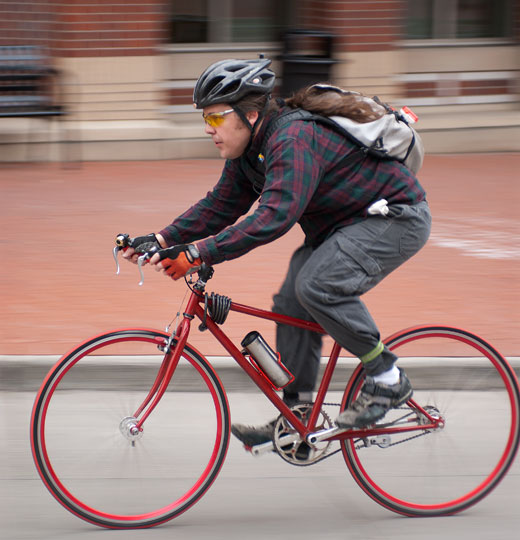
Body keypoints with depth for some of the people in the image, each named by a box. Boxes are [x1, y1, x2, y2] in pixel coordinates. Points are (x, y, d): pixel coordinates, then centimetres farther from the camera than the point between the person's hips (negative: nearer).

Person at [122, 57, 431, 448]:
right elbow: (221, 206, 9)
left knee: (316, 284, -27)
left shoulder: (294, 140, -30)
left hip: (397, 218, -10)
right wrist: (164, 239, -5)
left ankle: (387, 379, -12)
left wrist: (199, 253, -43)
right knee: (291, 304, 2)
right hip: (343, 222, 10)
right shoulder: (249, 150, 1)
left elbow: (274, 216, -40)